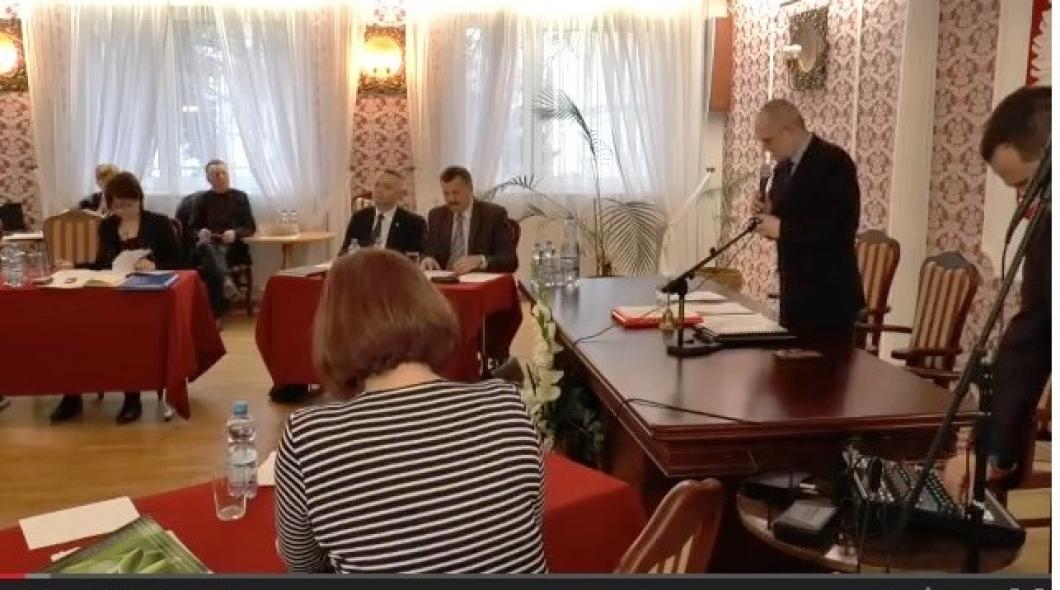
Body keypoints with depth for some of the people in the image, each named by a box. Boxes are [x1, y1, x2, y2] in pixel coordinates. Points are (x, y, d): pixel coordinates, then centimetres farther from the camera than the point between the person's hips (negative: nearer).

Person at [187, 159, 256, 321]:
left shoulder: (239, 197, 14)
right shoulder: (201, 200, 17)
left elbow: (251, 227, 8)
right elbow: (191, 228, 13)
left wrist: (235, 233, -14)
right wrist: (200, 233, -12)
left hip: (232, 248, 0)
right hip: (207, 246, 1)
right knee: (207, 247, -38)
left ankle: (216, 315, -45)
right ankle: (226, 281, -67)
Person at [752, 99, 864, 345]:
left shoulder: (834, 161, -13)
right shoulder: (783, 168, 13)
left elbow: (841, 226, -22)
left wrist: (782, 228, -20)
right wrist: (768, 215, -2)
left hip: (829, 295, -8)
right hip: (794, 292, 8)